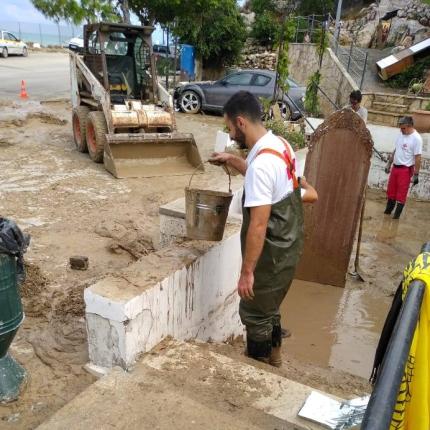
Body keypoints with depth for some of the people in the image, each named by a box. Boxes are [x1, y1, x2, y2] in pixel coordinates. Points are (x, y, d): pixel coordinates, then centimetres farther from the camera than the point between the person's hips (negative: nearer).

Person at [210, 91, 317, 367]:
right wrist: (232, 161, 18)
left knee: (255, 314, 12)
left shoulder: (262, 163, -29)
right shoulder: (280, 145, 2)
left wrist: (247, 272, -21)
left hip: (272, 253, -9)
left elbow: (258, 226, -28)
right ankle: (273, 357, 46)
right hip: (288, 246, 9)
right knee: (270, 307, 27)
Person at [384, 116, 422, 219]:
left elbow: (418, 158, -17)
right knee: (391, 190, 16)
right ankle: (388, 209, 32)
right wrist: (389, 164, 17)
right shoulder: (401, 134, 5)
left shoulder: (416, 138, -17)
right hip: (395, 167, 7)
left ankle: (397, 213, 14)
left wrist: (416, 174, -17)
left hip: (406, 169, -7)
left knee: (402, 193, 2)